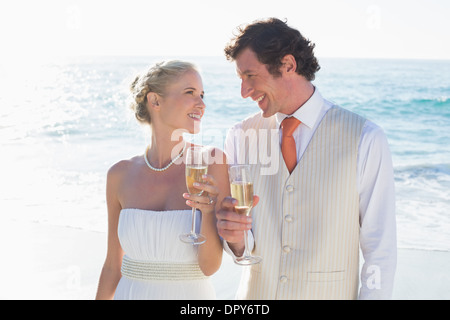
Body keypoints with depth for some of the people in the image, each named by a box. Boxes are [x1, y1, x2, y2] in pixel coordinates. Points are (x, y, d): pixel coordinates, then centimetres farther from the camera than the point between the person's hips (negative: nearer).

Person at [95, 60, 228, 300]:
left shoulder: (211, 163, -11)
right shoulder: (121, 175, -4)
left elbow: (209, 266, -12)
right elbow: (113, 265, 5)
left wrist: (209, 211, -27)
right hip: (130, 292, 2)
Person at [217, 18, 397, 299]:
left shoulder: (366, 140, -14)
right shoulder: (240, 138, -4)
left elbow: (381, 249, -11)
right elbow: (243, 248, 1)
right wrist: (235, 238, -19)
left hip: (329, 292, -2)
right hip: (256, 293, 3)